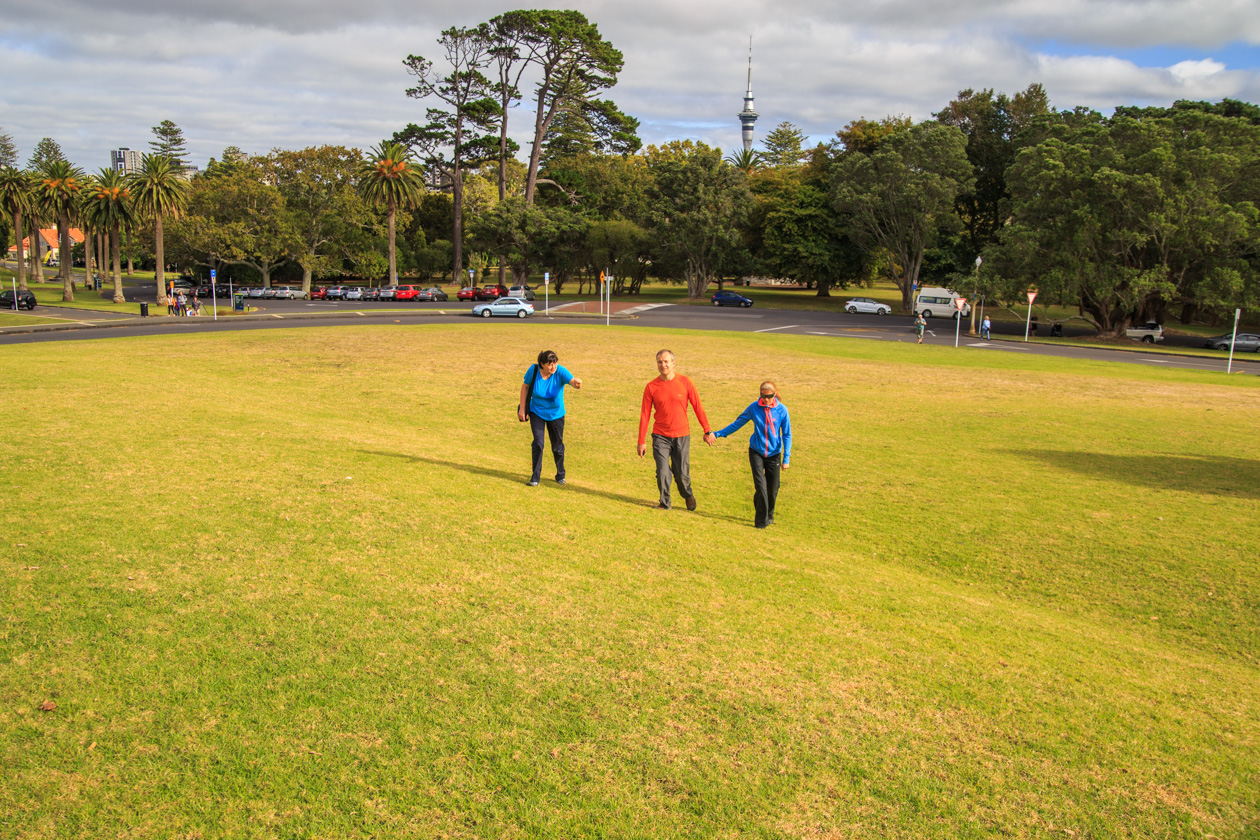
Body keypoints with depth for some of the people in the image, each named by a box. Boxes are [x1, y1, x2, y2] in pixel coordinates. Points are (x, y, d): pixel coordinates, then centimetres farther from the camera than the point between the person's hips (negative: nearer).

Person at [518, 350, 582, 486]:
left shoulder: (560, 372, -24)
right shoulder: (534, 370, -19)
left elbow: (572, 380, -42)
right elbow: (525, 386, -3)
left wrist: (577, 383, -68)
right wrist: (522, 408, -4)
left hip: (556, 413, 0)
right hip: (536, 412, 0)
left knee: (557, 446, 10)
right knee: (538, 443, -11)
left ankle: (560, 475, 32)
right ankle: (535, 478, 1)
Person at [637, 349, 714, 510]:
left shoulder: (685, 382, -5)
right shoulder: (651, 387, -5)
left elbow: (698, 407, 0)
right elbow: (644, 414, -1)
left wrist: (707, 431, 0)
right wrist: (641, 441, -2)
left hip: (681, 435, 0)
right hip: (660, 436, 0)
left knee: (682, 473, 4)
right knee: (662, 473, -6)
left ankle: (688, 495, 36)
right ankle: (664, 503, 18)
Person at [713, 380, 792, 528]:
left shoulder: (782, 410, -7)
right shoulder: (754, 407, -6)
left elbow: (787, 435, -2)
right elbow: (737, 423, 7)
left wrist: (786, 458, -7)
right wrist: (717, 433, 6)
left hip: (774, 454, 1)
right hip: (756, 452, -1)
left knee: (773, 489, 4)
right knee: (760, 486, -13)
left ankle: (769, 515, 30)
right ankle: (761, 520, -3)